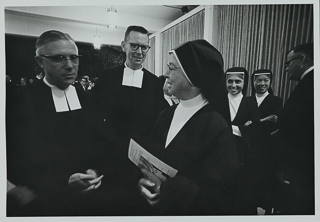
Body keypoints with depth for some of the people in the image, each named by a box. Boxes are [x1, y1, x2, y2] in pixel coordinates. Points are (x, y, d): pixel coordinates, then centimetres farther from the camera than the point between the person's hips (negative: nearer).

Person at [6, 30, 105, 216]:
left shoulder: (87, 101, 0)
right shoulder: (22, 103, -14)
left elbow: (99, 145, 2)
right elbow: (16, 163, -15)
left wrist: (95, 172, -16)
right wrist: (64, 184, -25)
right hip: (44, 204, -4)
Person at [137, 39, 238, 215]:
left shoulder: (218, 128, -22)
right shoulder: (166, 115, -4)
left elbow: (219, 195, -20)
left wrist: (167, 190, -27)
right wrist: (143, 181, -18)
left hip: (191, 212, -5)